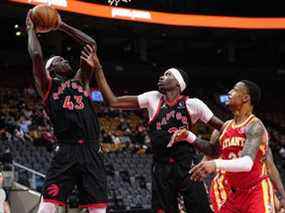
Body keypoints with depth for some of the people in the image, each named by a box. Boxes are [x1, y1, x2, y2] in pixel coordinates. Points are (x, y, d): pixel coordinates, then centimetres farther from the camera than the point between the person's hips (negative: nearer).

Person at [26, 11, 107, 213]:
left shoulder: (81, 81, 24)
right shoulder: (47, 85, 12)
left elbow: (90, 43, 21)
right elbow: (36, 55, -4)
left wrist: (62, 26, 25)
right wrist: (31, 29, 12)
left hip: (92, 151, 4)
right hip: (66, 151, -4)